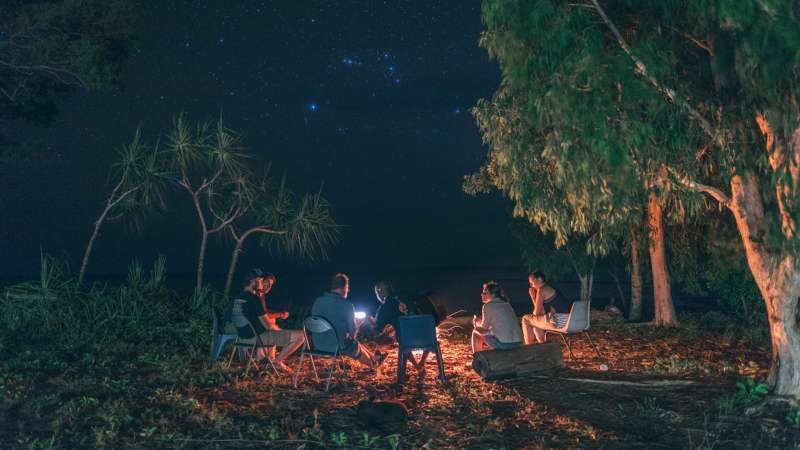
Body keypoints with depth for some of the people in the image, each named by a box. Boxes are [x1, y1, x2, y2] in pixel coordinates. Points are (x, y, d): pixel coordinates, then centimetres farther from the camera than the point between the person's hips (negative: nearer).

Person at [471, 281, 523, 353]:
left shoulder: (488, 306, -4)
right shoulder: (506, 304, 17)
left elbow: (484, 327, 4)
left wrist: (477, 322, 24)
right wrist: (480, 321, 28)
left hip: (503, 343, -7)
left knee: (476, 332, 14)